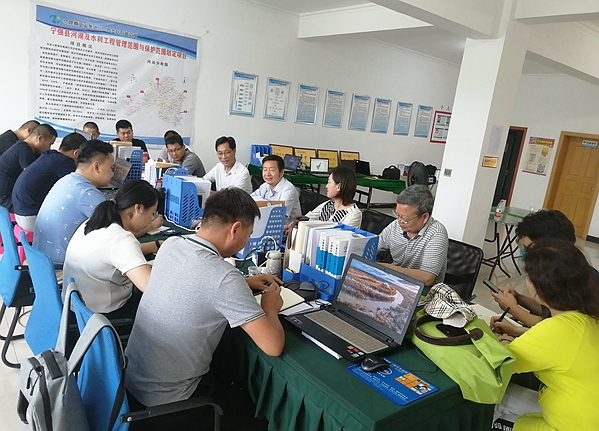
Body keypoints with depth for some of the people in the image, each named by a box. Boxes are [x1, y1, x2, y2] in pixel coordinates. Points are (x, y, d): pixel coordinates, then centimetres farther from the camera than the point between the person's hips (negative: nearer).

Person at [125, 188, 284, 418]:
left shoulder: (171, 244, -7)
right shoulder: (225, 277, -29)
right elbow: (273, 346, -25)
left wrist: (244, 283, 13)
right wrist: (270, 307, -6)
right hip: (164, 398, -7)